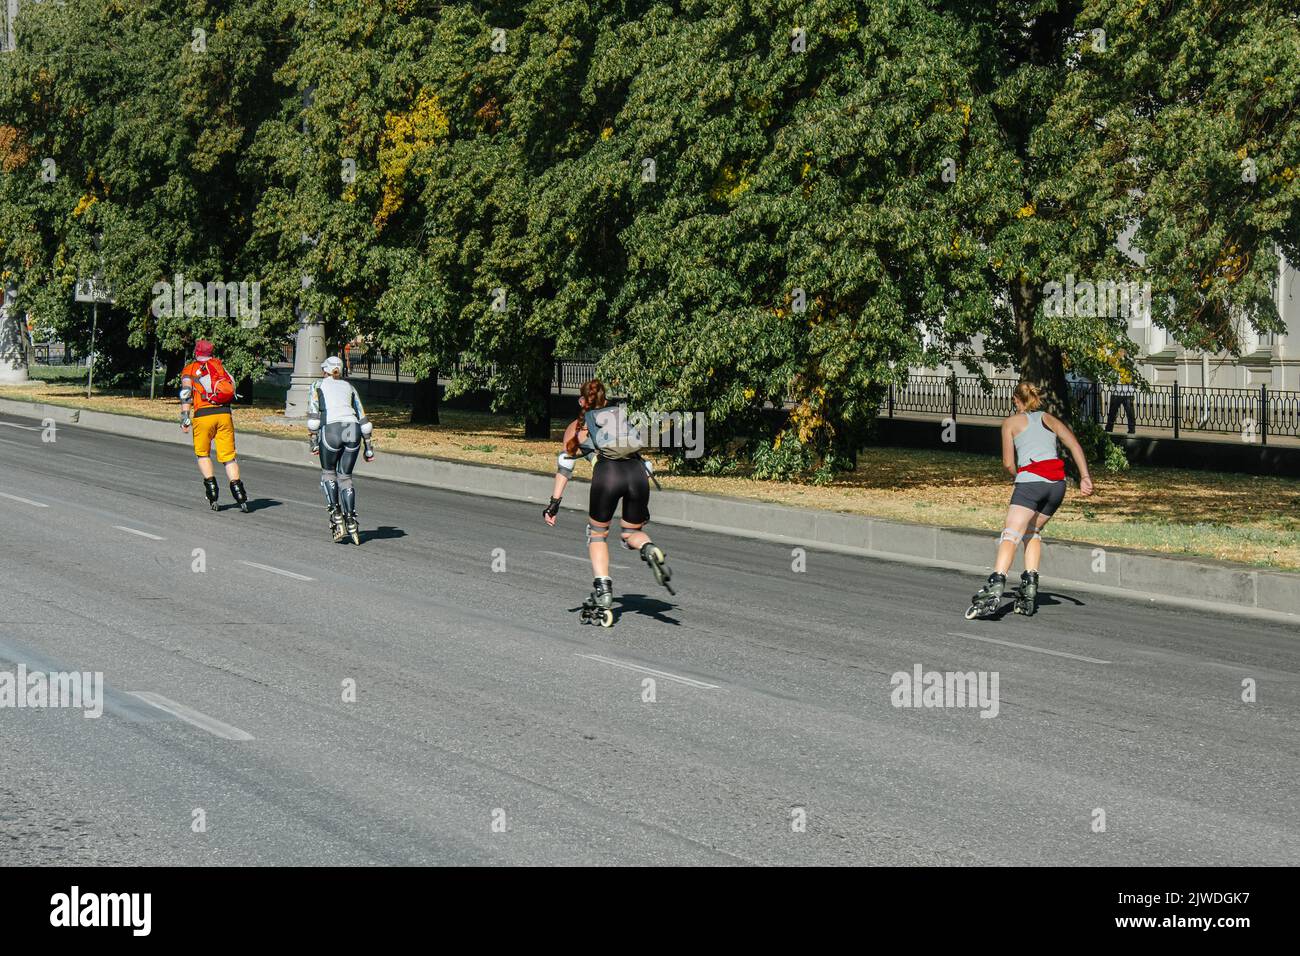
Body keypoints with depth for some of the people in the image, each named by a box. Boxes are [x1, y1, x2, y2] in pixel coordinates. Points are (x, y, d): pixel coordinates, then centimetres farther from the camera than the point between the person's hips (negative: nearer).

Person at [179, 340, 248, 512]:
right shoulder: (219, 365, 16)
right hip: (224, 413, 2)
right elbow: (231, 385, 13)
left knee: (203, 454, 17)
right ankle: (239, 494, -10)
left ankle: (211, 486, 4)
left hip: (203, 415, -2)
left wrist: (185, 419, -5)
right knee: (228, 455, 3)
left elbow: (186, 395, -2)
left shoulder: (189, 370, 8)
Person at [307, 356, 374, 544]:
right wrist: (369, 447, 24)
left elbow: (313, 413, 3)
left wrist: (313, 442, 4)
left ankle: (336, 515, 3)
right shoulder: (349, 387, 25)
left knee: (328, 473, 17)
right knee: (345, 477, 14)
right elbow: (362, 418, 22)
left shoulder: (318, 385, 16)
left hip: (331, 430, -3)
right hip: (353, 431, 3)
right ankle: (351, 521, 5)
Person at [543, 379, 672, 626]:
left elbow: (566, 462, 13)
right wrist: (642, 502, 29)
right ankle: (650, 550, -13)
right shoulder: (622, 417, 32)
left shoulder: (578, 426, 23)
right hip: (638, 472, 3)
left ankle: (603, 592, 3)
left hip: (607, 472, -3)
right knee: (631, 534, 21)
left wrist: (555, 501, 9)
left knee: (597, 534, 18)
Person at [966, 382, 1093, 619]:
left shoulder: (1012, 422, 15)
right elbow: (1074, 445, 10)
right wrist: (1085, 477, 3)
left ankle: (996, 585, -35)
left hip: (1030, 479, -5)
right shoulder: (1050, 419, 25)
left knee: (1011, 535, -15)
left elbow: (1008, 463, 8)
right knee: (1033, 532, 21)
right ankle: (1029, 586, 7)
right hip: (1058, 482, 5)